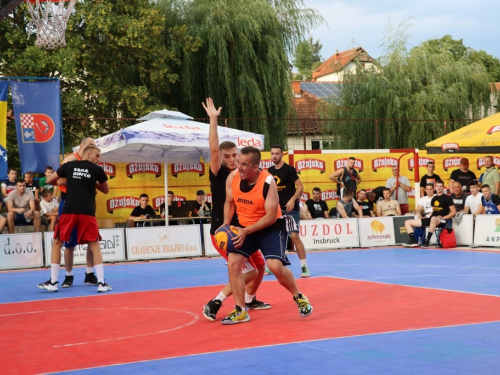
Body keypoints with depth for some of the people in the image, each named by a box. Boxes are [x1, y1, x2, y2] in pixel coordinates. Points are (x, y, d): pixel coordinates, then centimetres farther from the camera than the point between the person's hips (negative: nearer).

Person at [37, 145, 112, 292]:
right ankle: (101, 283, 3)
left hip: (69, 211, 1)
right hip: (87, 212, -1)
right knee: (94, 245, 9)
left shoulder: (69, 165, 10)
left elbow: (49, 180, 21)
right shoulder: (97, 169, 7)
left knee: (57, 243, 14)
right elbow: (106, 190, 21)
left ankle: (53, 282, 13)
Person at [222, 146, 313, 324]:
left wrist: (247, 231, -28)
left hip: (271, 227, -5)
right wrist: (226, 225, -8)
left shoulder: (268, 182, -26)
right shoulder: (232, 178, -11)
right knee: (233, 264, -8)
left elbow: (271, 216, -24)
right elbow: (229, 202, 7)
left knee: (275, 265, -20)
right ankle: (240, 311, 3)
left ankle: (299, 297, 8)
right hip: (245, 228, 5)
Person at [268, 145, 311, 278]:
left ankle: (304, 267, -7)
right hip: (277, 209, 6)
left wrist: (292, 199, -27)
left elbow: (300, 186, -14)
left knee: (295, 236, -13)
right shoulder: (270, 171, 7)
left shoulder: (289, 169, -11)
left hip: (291, 209, -6)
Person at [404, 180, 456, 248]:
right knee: (407, 222, 2)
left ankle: (427, 241, -40)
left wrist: (443, 217, -15)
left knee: (433, 219, -47)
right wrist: (428, 216, 7)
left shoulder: (447, 198, 0)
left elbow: (454, 212, -5)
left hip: (441, 221, -7)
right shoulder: (434, 199, 18)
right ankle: (413, 241, -13)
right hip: (431, 219, 7)